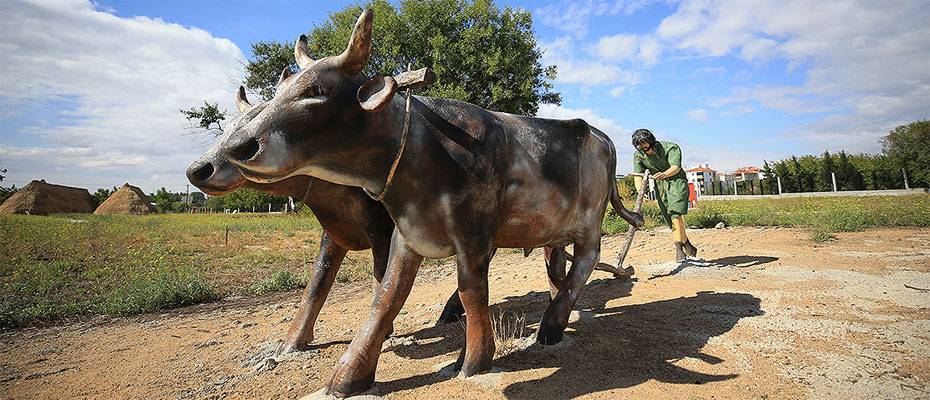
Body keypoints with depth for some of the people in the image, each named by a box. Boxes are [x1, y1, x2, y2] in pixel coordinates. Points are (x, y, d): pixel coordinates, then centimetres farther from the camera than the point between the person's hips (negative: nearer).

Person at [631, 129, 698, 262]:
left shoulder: (671, 148, -14)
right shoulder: (638, 155, -5)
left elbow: (676, 167, -26)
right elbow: (638, 176, -14)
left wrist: (664, 174, -49)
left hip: (677, 182, -4)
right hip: (660, 186, 4)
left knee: (676, 214, -23)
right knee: (671, 221, 3)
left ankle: (679, 249, -23)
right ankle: (688, 246, 18)